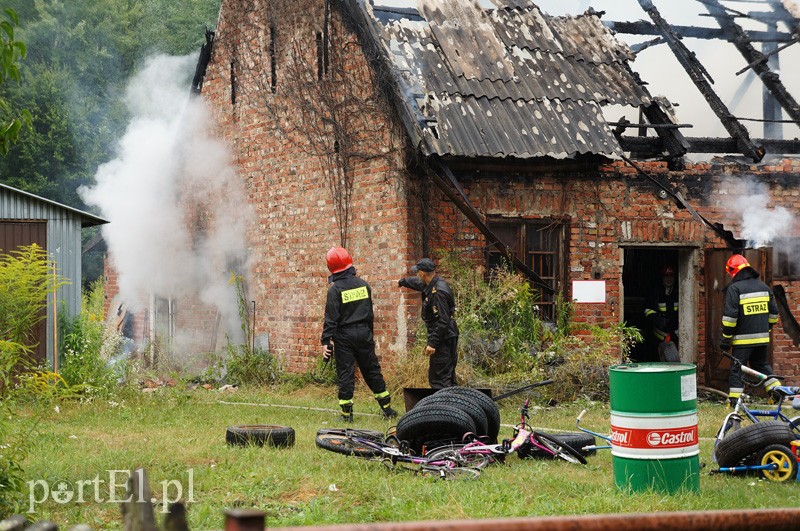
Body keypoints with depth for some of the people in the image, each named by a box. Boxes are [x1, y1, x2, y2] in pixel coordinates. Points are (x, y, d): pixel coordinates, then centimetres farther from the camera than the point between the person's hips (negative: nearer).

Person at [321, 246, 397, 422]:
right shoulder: (363, 284, 5)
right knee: (372, 370, 13)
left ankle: (347, 413, 2)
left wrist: (326, 341, -11)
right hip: (363, 333, 4)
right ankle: (387, 408, 17)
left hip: (344, 336, -4)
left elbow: (331, 318, -14)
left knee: (345, 374, 1)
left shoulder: (335, 289, -11)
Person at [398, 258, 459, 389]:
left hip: (444, 339, -10)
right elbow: (416, 282, 34)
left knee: (440, 380, -10)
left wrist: (433, 343, -24)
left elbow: (443, 321, -24)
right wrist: (402, 282, 52)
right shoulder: (431, 285, 10)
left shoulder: (438, 292, -21)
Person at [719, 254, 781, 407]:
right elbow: (773, 312, 16)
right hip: (762, 337, 6)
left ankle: (734, 399, -1)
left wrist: (726, 337, -9)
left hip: (743, 338, -6)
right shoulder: (764, 287, 10)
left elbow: (730, 316, -15)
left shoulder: (734, 288, -11)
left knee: (736, 368, 1)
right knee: (762, 364, 22)